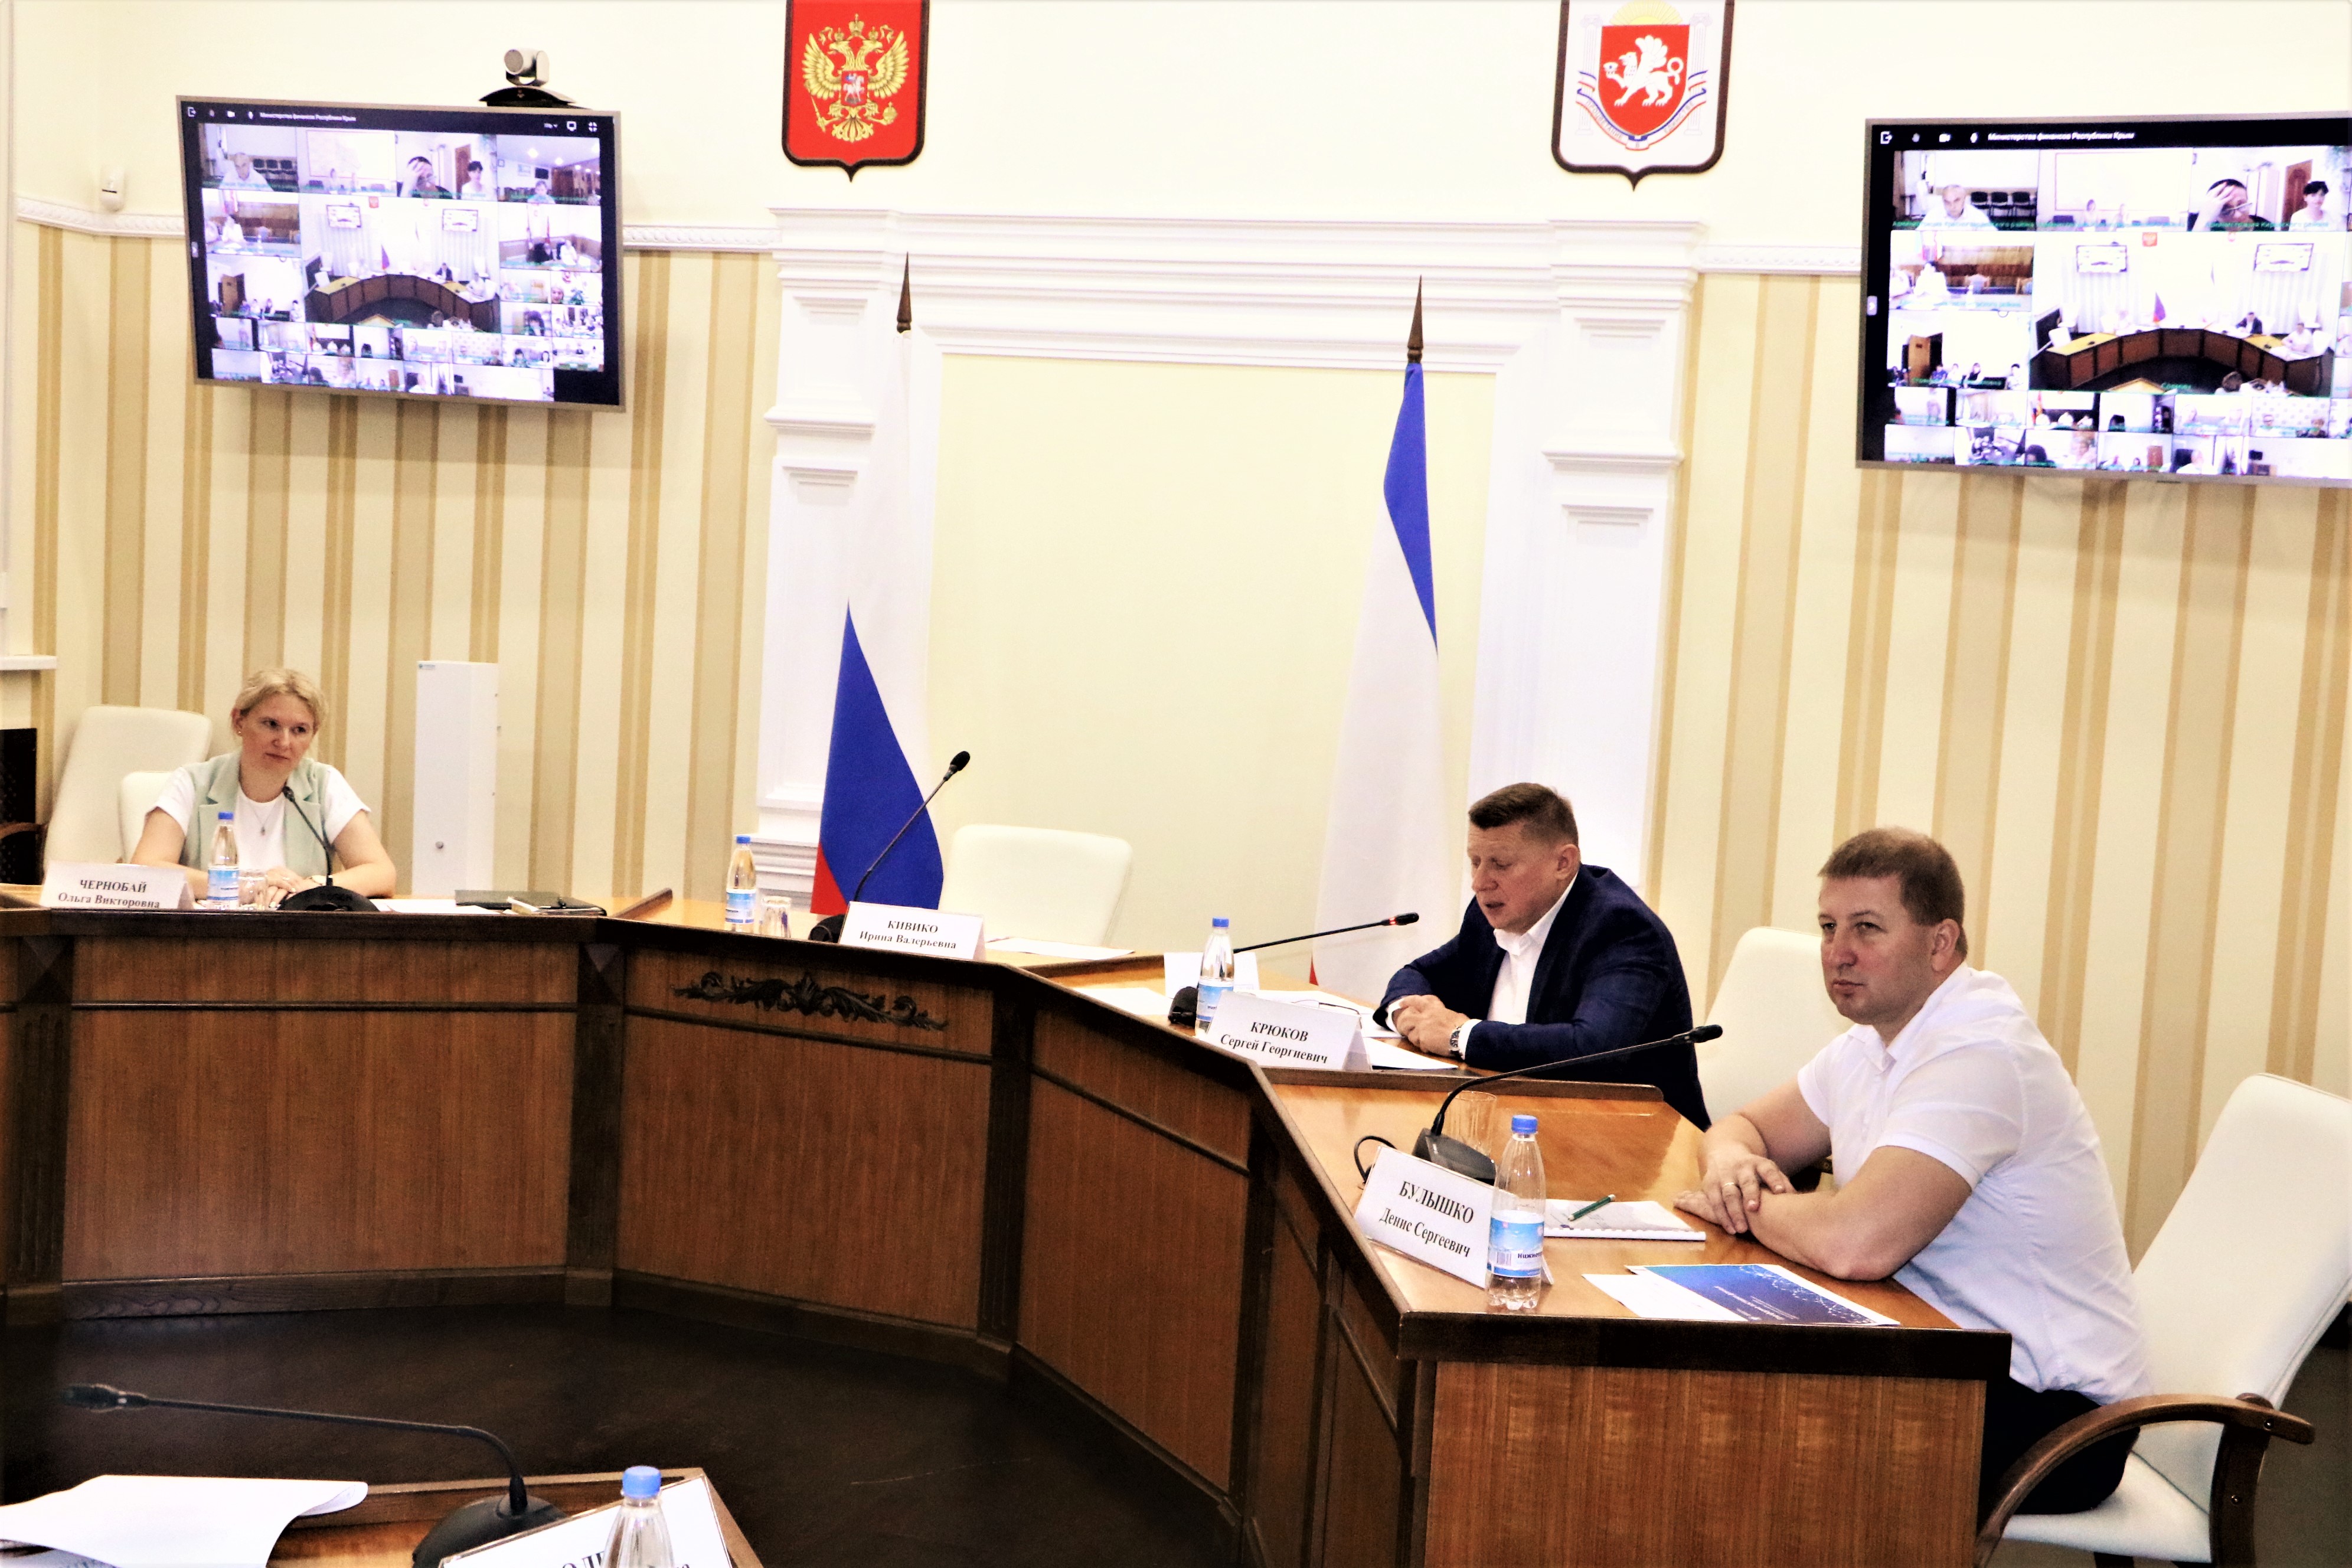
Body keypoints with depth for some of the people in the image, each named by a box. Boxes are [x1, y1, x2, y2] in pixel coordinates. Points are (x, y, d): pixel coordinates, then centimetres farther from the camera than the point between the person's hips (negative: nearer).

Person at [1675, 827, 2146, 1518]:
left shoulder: (1979, 1055, -25)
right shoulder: (1874, 1041, 6)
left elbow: (1857, 1244, -35)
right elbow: (1742, 1126, 16)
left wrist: (1739, 1205, -16)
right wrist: (1733, 1163, -9)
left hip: (2052, 1411, -8)